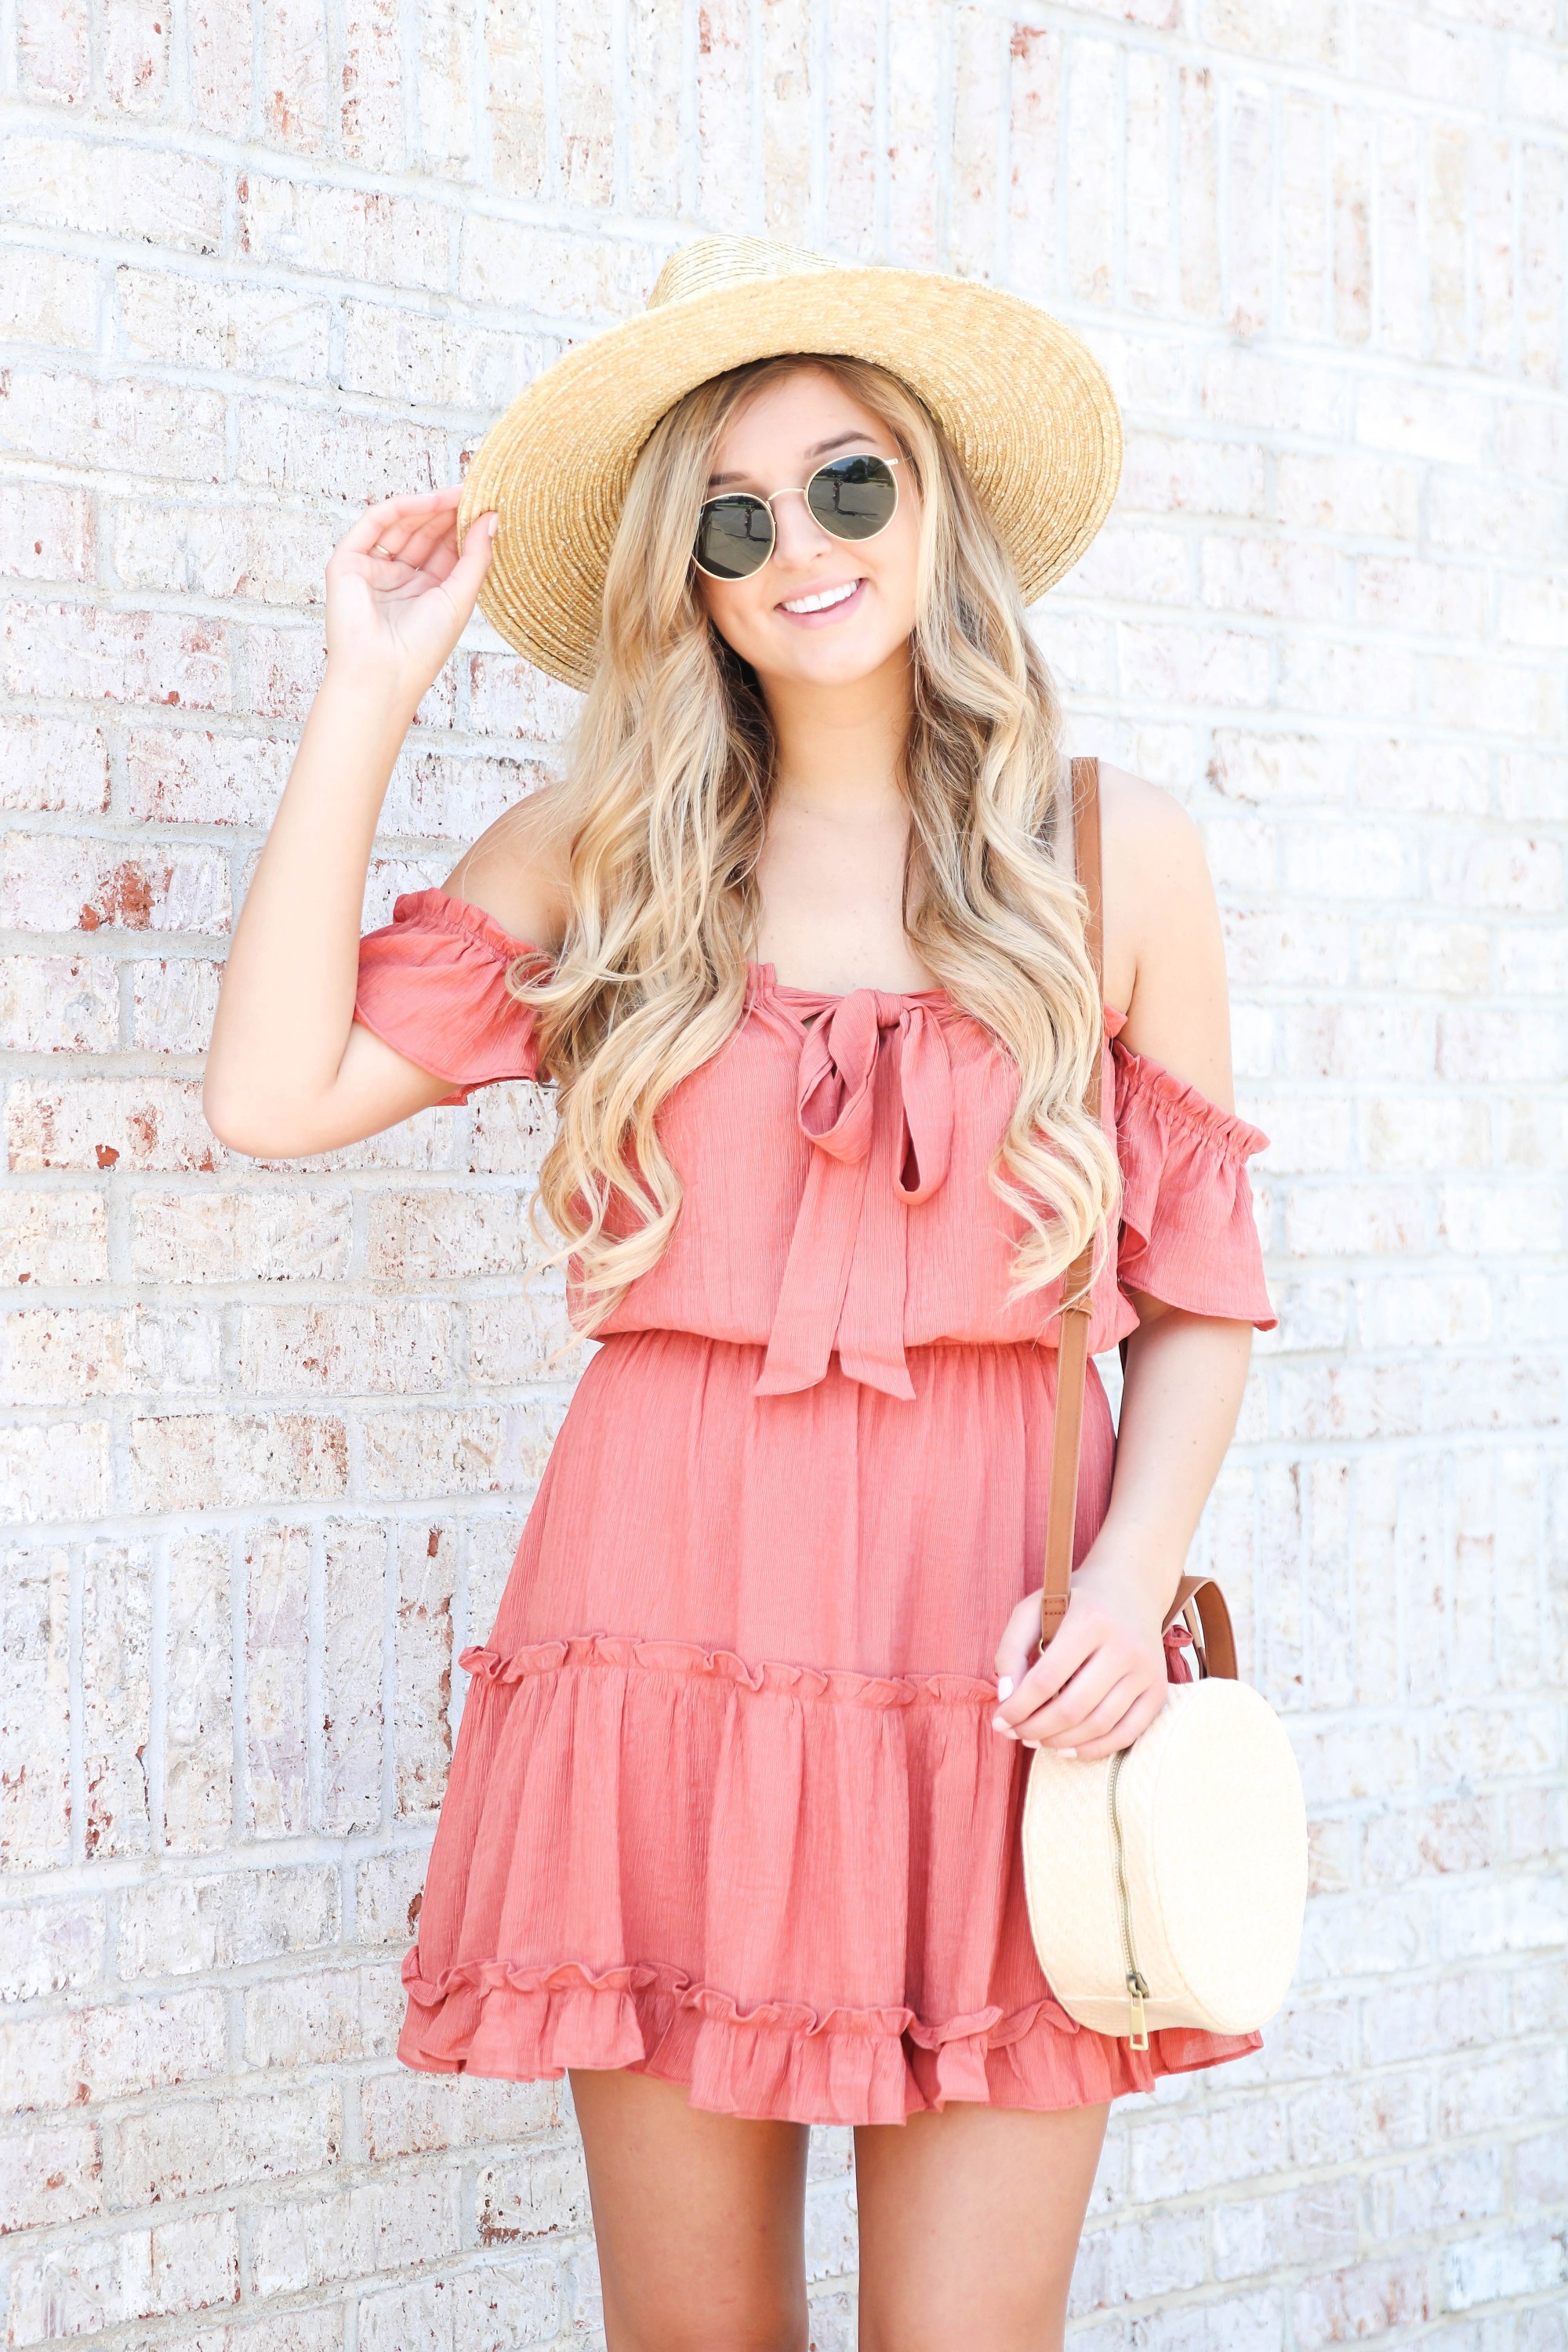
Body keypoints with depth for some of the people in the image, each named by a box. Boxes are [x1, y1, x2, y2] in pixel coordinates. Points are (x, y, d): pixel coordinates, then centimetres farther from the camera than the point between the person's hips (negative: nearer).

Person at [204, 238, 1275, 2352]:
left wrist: (1131, 1586, -7)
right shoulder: (610, 852, 8)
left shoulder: (1115, 851, 6)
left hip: (999, 1655, -1)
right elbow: (277, 1092, -3)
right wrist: (369, 697, 1)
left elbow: (1202, 1288, 9)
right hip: (674, 1624, 1)